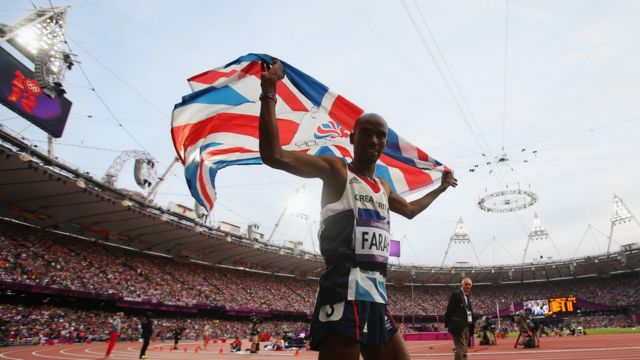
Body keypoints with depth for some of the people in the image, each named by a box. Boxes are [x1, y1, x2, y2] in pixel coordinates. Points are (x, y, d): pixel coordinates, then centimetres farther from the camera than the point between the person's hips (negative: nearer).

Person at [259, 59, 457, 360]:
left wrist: (441, 188, 49)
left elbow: (410, 209, 41)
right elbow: (274, 156, -15)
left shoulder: (383, 187, 21)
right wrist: (269, 93, -16)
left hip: (378, 296, 8)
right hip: (344, 294, -8)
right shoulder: (335, 169, -3)